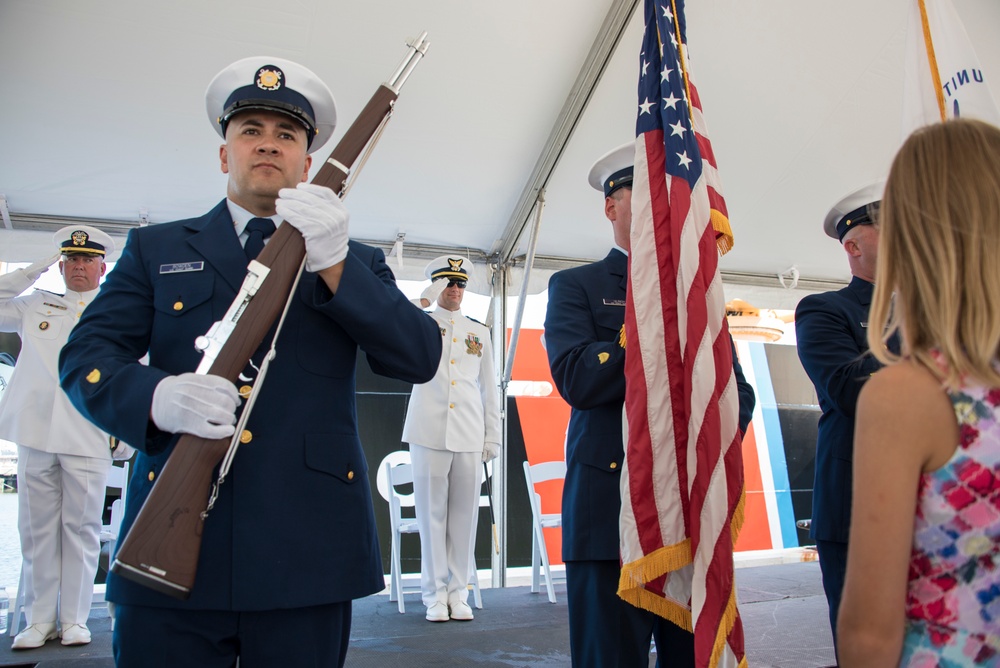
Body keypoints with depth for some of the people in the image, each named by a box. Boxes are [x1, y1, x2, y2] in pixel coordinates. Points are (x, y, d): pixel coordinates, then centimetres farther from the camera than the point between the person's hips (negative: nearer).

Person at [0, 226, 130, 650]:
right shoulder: (36, 306, 17)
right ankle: (40, 619, 14)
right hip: (36, 435, 2)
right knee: (37, 529, 5)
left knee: (81, 528, 0)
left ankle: (74, 619, 9)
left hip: (88, 439, -2)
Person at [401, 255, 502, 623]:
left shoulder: (479, 331, 15)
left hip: (470, 436, 2)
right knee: (432, 513, 1)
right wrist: (423, 302, -19)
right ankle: (435, 594, 10)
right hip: (429, 433, -2)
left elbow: (489, 389, 15)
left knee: (464, 513, 3)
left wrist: (492, 437, 9)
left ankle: (458, 592, 13)